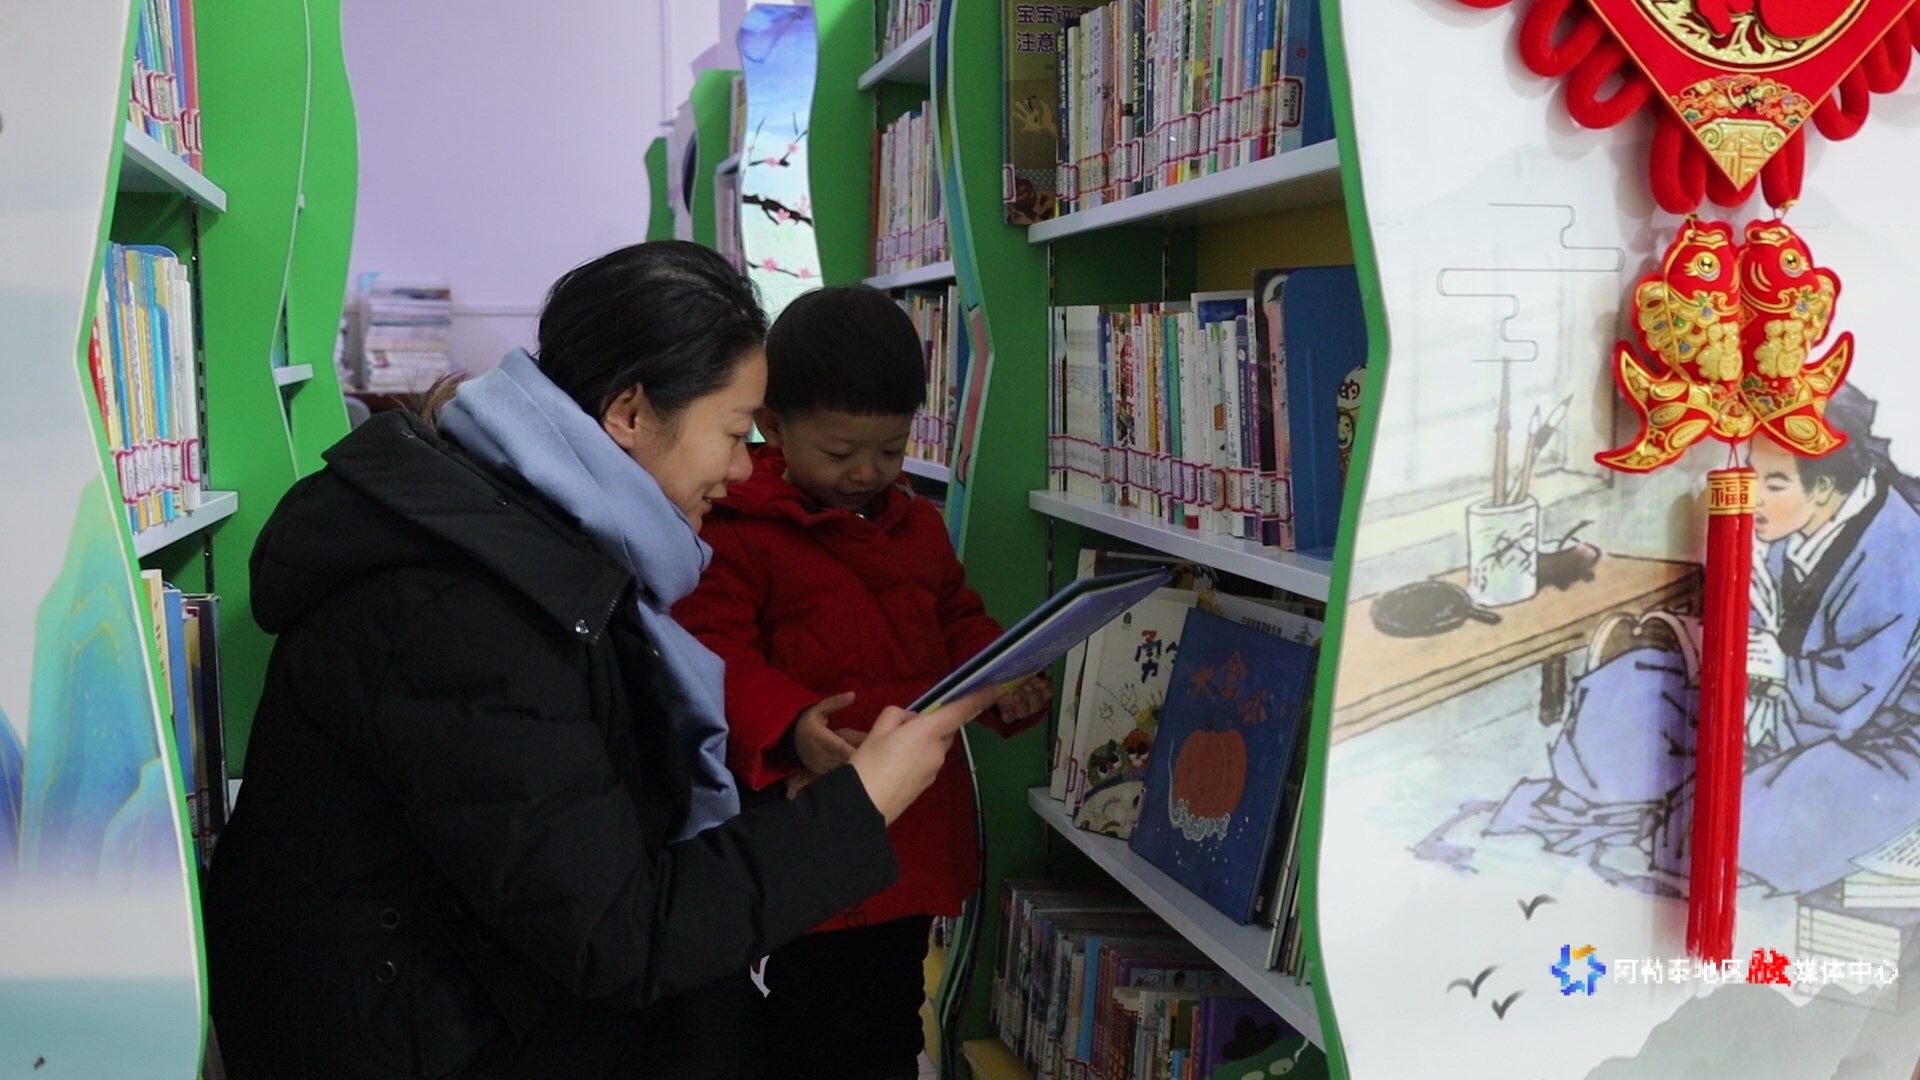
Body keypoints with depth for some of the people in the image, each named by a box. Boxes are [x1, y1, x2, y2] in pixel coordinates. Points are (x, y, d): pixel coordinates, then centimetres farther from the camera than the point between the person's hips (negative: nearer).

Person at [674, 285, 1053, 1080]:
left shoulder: (918, 524, 10)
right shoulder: (736, 533, -13)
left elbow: (958, 621, 18)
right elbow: (714, 658, -20)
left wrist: (1002, 676, -2)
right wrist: (789, 725, -36)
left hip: (919, 830, 7)